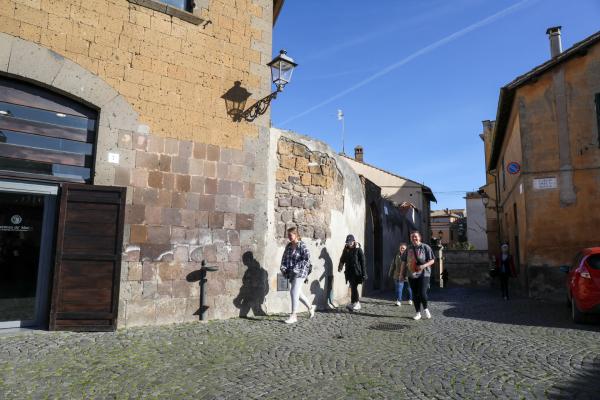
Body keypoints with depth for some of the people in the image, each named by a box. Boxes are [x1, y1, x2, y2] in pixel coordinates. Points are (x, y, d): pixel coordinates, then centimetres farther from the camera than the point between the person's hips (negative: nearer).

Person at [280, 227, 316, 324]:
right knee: (297, 293, 17)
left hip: (299, 273, -8)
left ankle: (293, 316, 0)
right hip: (291, 273, 8)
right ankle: (310, 307, 37)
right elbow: (284, 257, 16)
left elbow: (307, 259, -19)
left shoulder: (302, 246, -12)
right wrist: (283, 267, 0)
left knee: (294, 292, -10)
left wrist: (298, 268, -22)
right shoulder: (288, 246, 9)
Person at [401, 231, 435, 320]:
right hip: (412, 275, 4)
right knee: (415, 295, 7)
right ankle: (418, 313, 20)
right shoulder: (409, 249, 9)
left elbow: (432, 260, -4)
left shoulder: (425, 247, -3)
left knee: (422, 293, -12)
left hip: (424, 274, -4)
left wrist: (424, 266, -21)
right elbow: (404, 262, 14)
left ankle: (425, 309, 16)